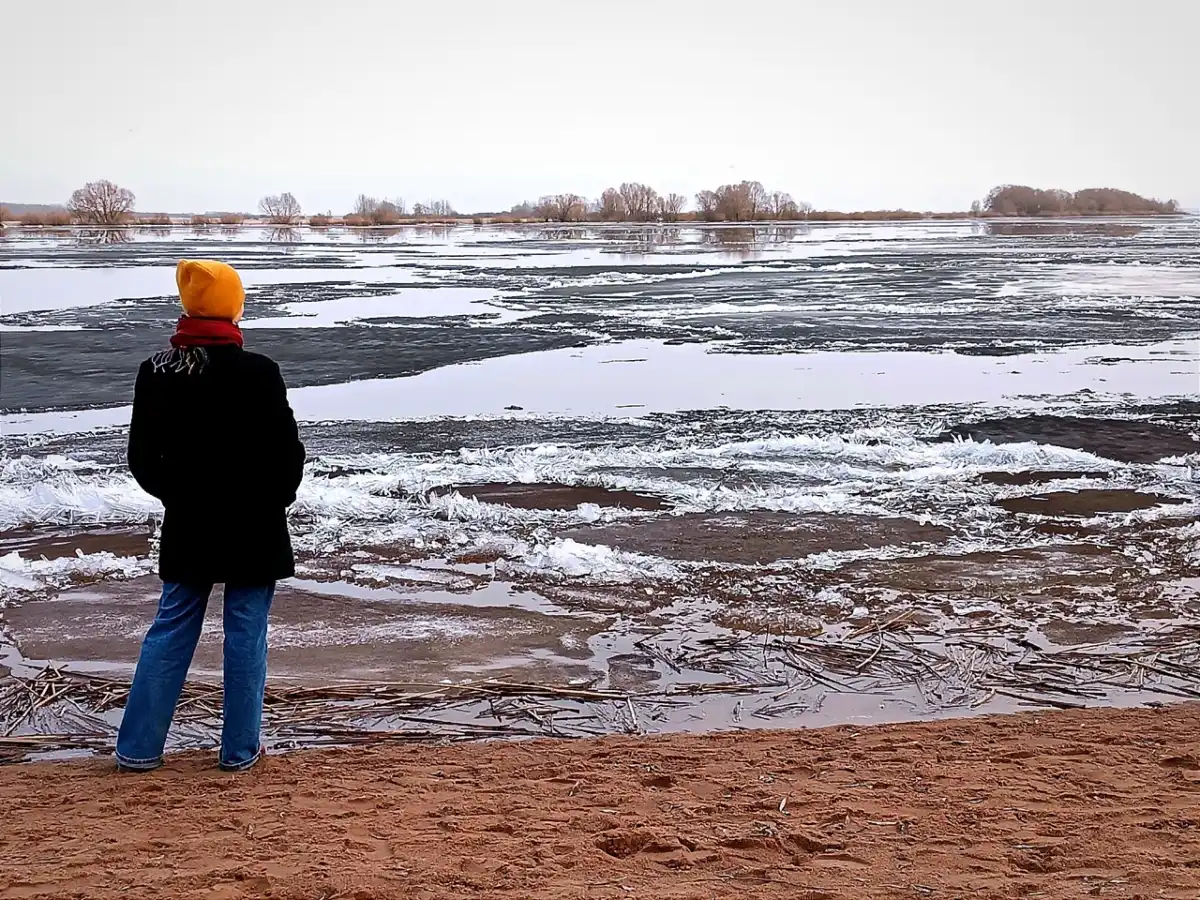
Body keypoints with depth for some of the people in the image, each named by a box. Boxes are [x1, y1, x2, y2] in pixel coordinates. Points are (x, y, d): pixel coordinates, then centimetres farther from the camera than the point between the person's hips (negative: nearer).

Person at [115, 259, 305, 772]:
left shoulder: (155, 372, -4)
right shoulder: (257, 373, -16)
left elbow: (142, 458, 2)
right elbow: (288, 453, -11)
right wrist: (275, 501, 6)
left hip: (187, 528, 4)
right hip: (253, 530, -4)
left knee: (170, 631, 14)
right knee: (246, 635, 7)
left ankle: (137, 747, 17)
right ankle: (240, 749, 14)